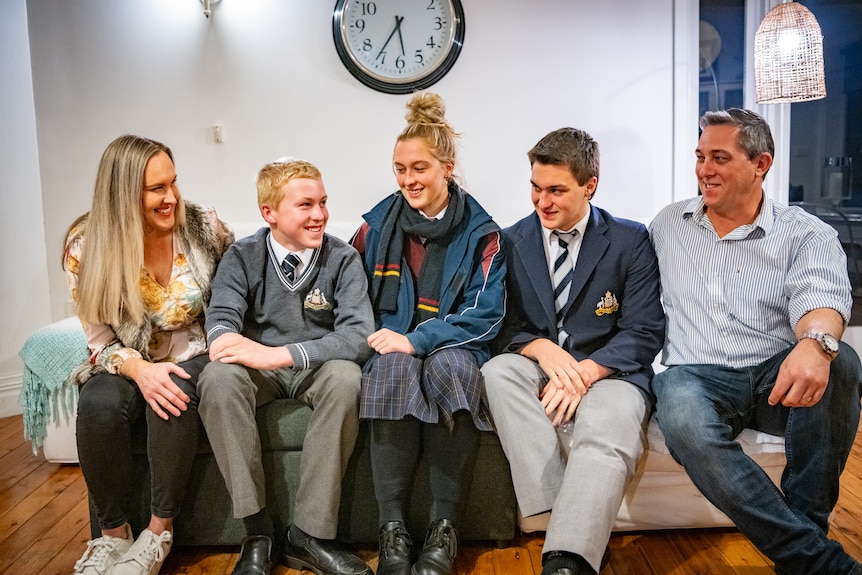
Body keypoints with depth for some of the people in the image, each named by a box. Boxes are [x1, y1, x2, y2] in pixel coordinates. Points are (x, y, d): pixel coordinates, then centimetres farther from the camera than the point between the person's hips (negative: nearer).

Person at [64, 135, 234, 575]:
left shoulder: (203, 226, -8)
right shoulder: (85, 246, -8)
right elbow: (101, 337, -6)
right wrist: (138, 369, -26)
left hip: (193, 356, -1)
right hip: (128, 363, 1)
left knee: (172, 398, -33)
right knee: (98, 405, -31)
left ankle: (159, 531, -14)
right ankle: (113, 532, -8)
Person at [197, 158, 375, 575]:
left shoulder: (343, 258, -7)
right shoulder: (242, 257, -2)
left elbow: (358, 335, -20)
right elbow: (220, 320, -14)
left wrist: (279, 354, -31)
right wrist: (225, 340, -40)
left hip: (317, 369, -1)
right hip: (259, 370, 1)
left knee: (345, 377, -34)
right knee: (217, 378, -31)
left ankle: (310, 535, -24)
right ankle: (257, 531, -22)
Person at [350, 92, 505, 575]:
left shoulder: (480, 232, 4)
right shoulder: (377, 226, 10)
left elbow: (485, 313, -5)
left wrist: (420, 339, -18)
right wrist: (377, 337, -3)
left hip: (452, 347, -1)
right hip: (391, 345, 1)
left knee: (449, 366, -36)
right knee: (396, 370, -34)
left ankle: (446, 527, -25)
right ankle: (393, 528, -27)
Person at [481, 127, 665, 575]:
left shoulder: (631, 241, 3)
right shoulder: (512, 242, 9)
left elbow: (644, 334, -3)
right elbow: (500, 328, 6)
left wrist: (586, 371, -19)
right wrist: (540, 348, -16)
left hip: (606, 374, -2)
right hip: (537, 372, 3)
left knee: (607, 436, -35)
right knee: (496, 371, -31)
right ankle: (581, 526, -33)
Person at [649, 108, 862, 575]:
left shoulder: (805, 234, 4)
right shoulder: (668, 224, 15)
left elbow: (820, 297, -15)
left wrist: (816, 342, -40)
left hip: (775, 377, 0)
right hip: (695, 376, 1)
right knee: (683, 419, -34)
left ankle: (805, 523, -17)